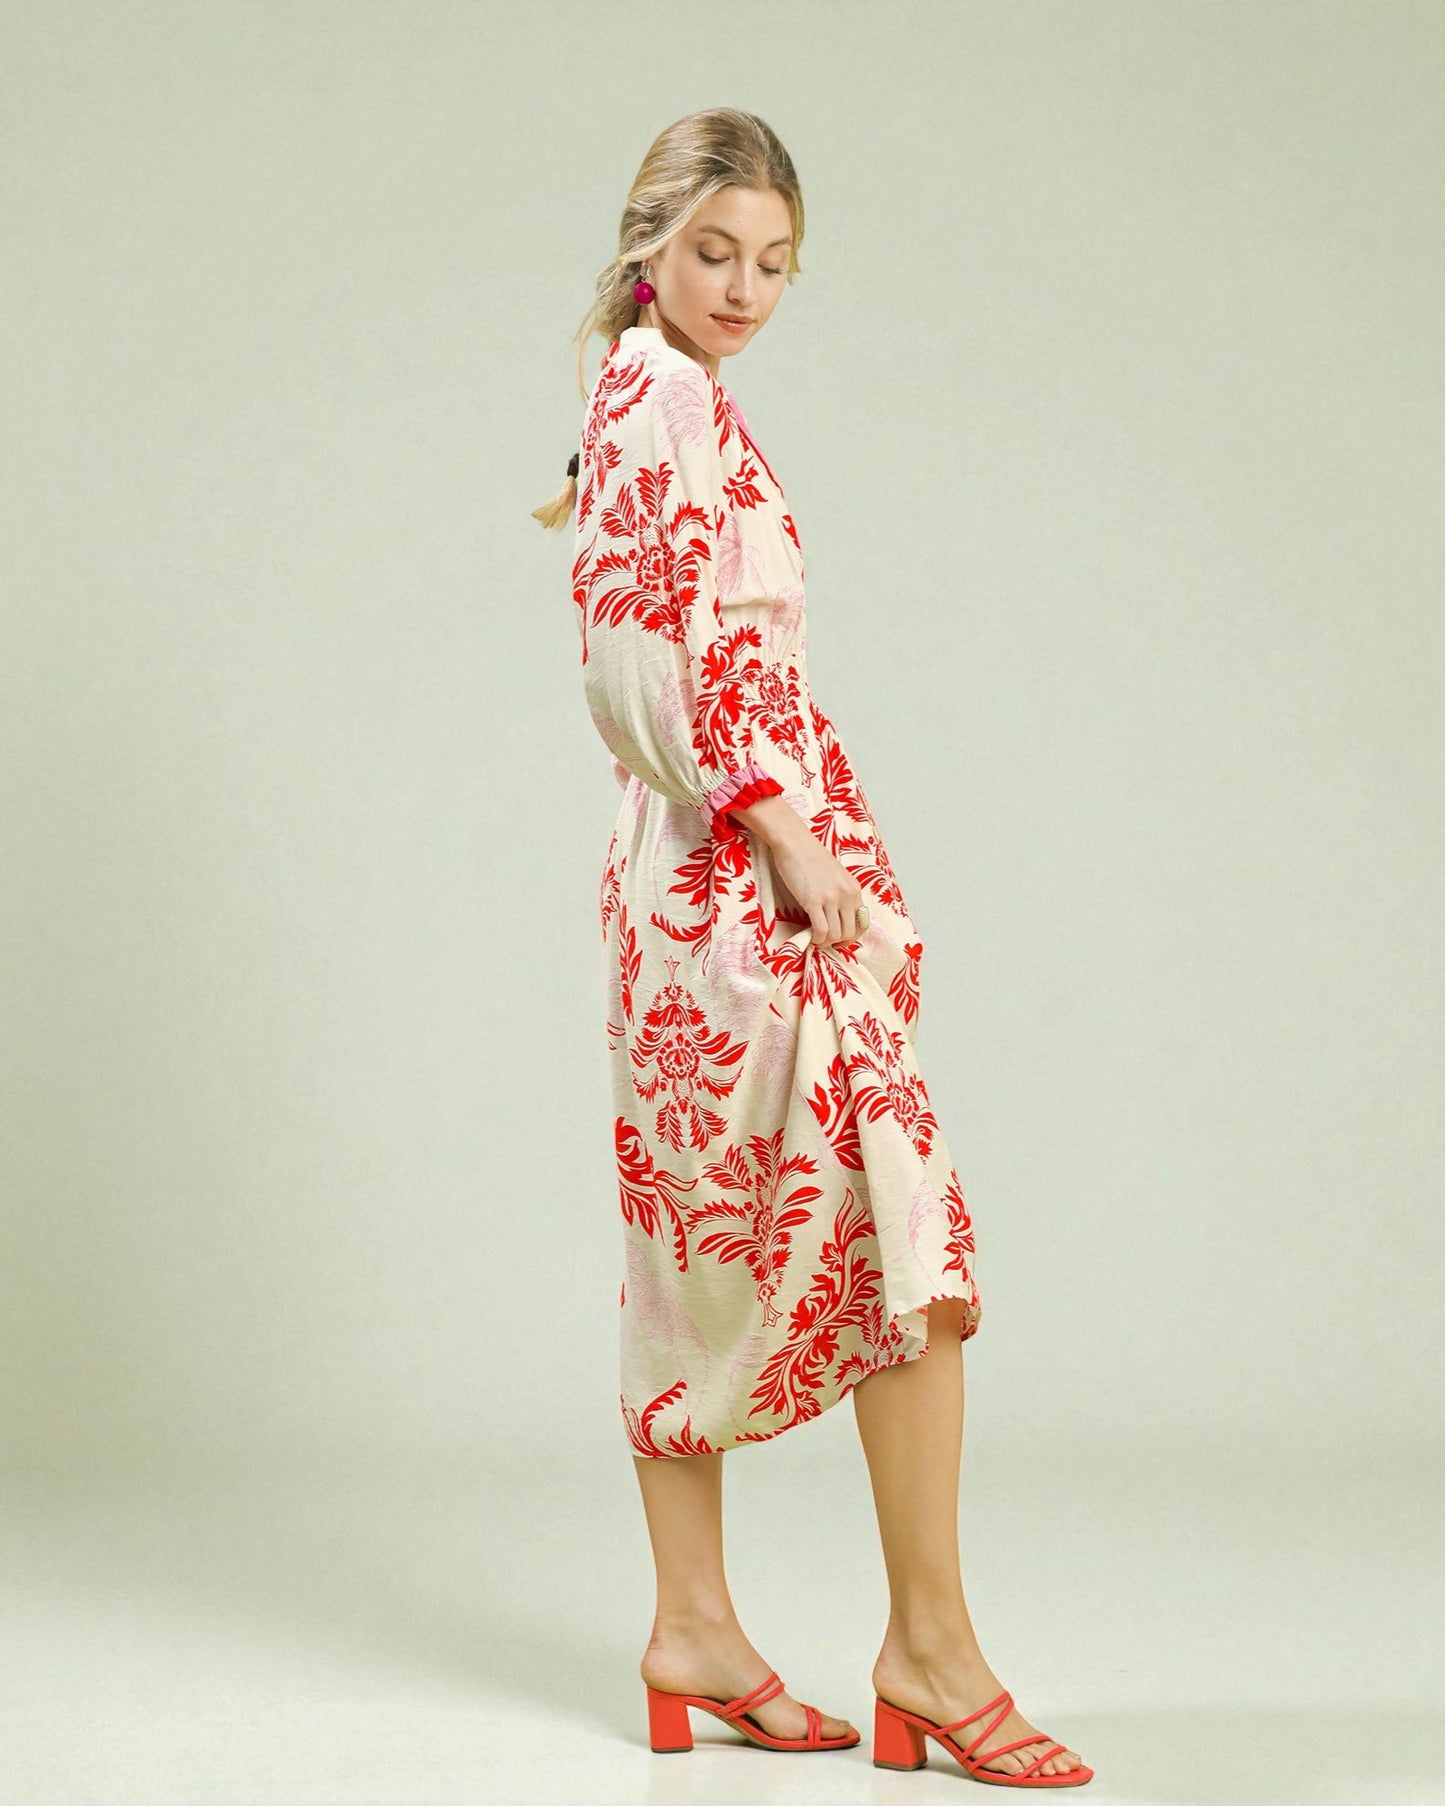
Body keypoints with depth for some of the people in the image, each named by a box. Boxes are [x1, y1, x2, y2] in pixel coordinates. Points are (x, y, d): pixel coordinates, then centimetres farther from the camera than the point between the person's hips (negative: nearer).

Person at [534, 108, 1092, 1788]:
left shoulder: (641, 407, 20)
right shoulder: (673, 403, -9)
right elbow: (676, 651, -18)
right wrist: (786, 830, -20)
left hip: (691, 872, 10)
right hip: (751, 854, -10)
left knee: (706, 1243, 9)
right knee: (902, 1226, -10)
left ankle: (695, 1628, 14)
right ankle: (929, 1648, -7)